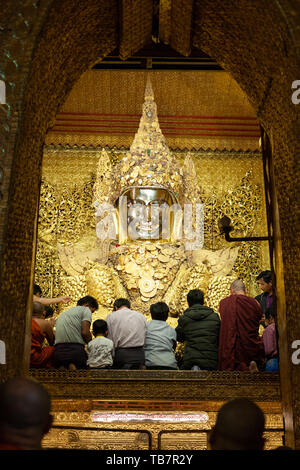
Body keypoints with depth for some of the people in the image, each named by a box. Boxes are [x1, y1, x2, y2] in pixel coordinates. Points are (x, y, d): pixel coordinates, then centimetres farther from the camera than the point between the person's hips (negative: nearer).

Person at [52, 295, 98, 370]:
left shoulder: (63, 313, 30)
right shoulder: (85, 309, 8)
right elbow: (85, 332, -8)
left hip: (58, 352, 6)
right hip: (75, 349, -6)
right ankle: (75, 366, -20)